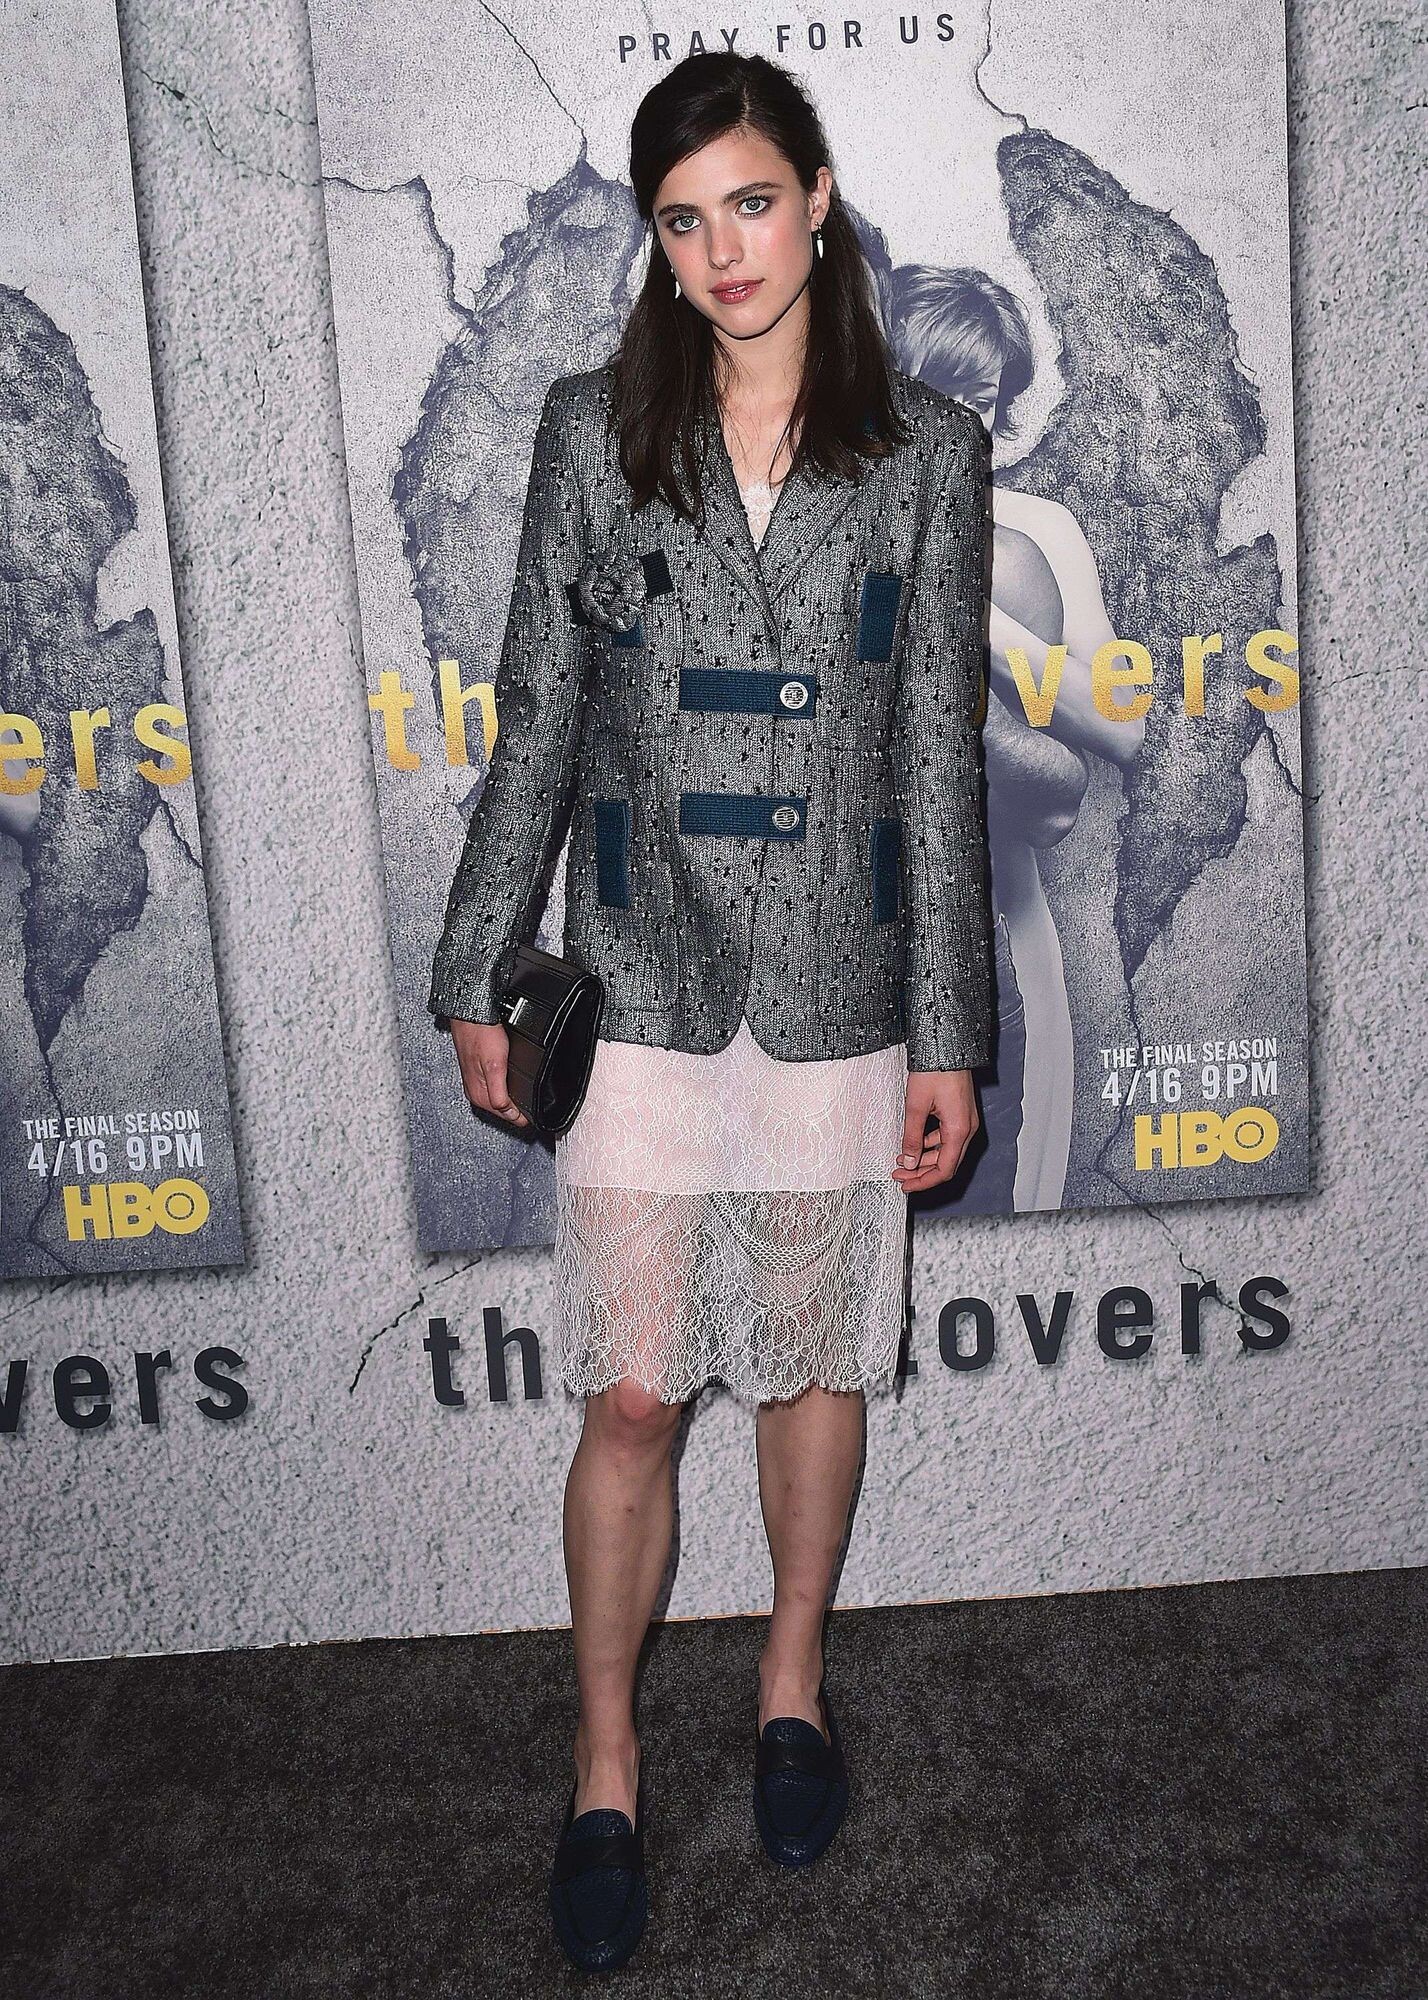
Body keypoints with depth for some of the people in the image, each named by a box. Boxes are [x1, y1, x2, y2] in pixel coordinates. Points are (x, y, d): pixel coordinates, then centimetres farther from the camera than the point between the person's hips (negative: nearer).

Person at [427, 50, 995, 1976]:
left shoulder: (928, 449, 1)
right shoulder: (593, 428, 1)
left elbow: (940, 755, 0)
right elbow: (537, 718, 4)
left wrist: (950, 1033, -1)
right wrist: (478, 971, 2)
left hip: (841, 993, 1)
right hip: (645, 986, 0)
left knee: (818, 1365, 14)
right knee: (631, 1397, 4)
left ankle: (794, 1676, 39)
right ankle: (605, 1766, 24)